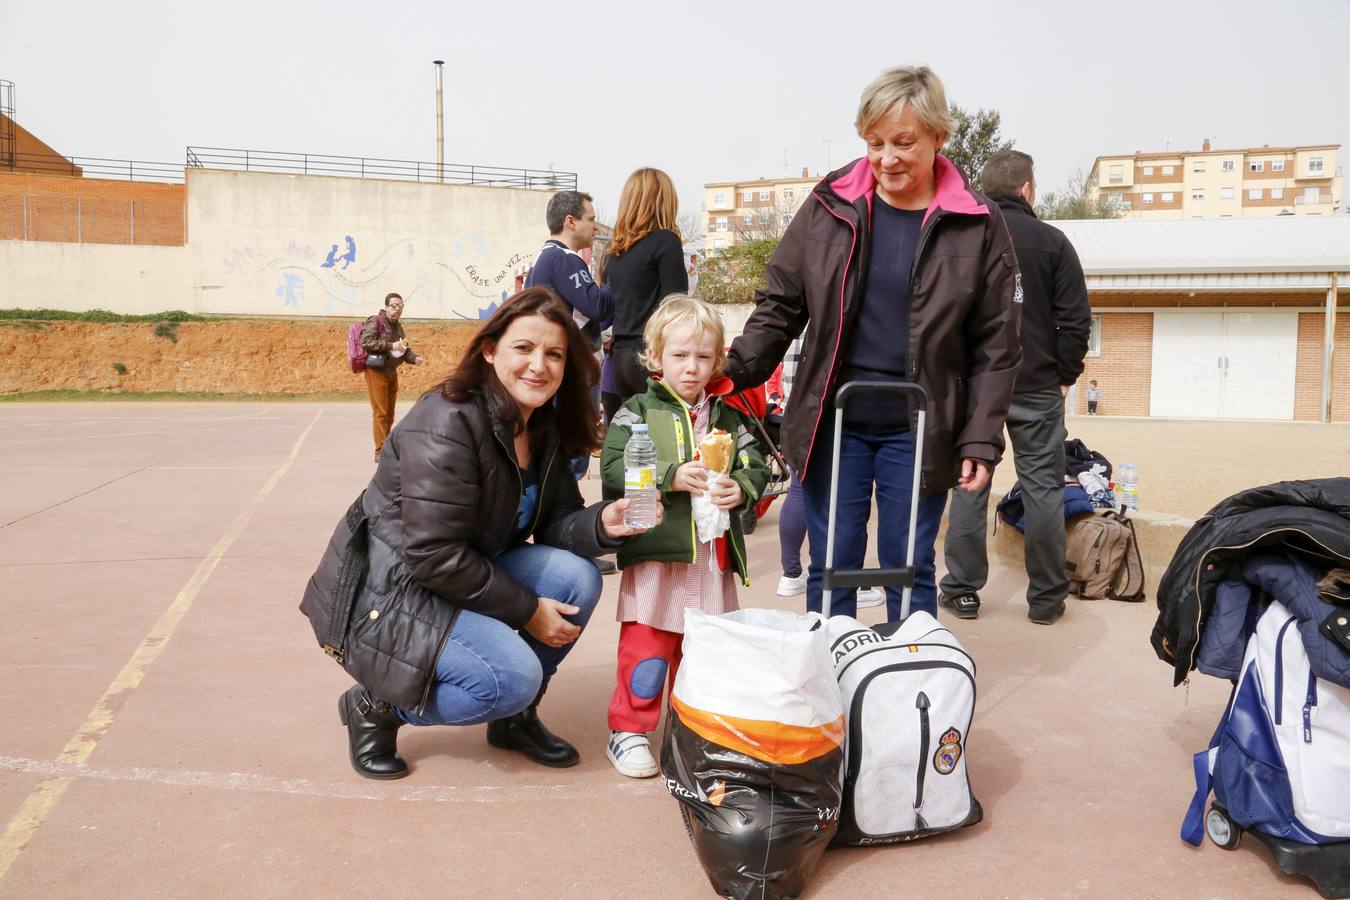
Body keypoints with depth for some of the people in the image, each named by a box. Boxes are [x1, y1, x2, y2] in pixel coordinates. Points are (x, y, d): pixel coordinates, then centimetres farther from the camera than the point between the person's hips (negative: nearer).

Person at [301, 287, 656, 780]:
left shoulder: (545, 429, 1)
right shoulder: (447, 424, -26)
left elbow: (554, 523, 4)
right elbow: (435, 556, -27)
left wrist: (601, 524, -19)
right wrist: (527, 611, -20)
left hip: (464, 575, 8)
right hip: (384, 593, -8)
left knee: (577, 578, -11)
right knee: (513, 676, -25)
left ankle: (515, 716, 9)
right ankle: (377, 705, 1)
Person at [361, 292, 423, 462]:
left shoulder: (398, 326, 13)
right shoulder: (375, 321, -10)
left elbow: (405, 349, 19)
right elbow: (365, 342, -22)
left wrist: (414, 358, -2)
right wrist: (391, 346, -25)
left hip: (392, 373, 8)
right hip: (376, 372, -8)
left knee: (389, 414, 11)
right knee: (380, 413, -9)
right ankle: (380, 452, -6)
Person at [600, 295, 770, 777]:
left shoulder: (728, 417, 10)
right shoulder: (638, 411, -2)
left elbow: (757, 467, 9)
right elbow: (613, 467, -12)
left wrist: (740, 488, -12)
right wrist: (670, 477, -21)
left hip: (714, 556, 4)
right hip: (656, 552, -4)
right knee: (647, 649, 1)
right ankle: (628, 730, 17)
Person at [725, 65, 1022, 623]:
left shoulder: (977, 226, -2)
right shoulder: (830, 206, 1)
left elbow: (995, 347, 0)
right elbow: (781, 304, 6)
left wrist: (981, 441, -6)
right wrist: (737, 369, -8)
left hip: (917, 431, -1)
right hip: (832, 422, 1)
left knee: (909, 568, 9)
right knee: (832, 566, 9)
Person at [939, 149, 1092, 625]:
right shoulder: (1052, 241, -2)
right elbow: (1076, 319, -4)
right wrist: (1065, 375, 6)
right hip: (1037, 387, -1)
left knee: (969, 485, 8)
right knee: (1043, 487, 6)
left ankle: (962, 589, 12)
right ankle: (1046, 597, 12)